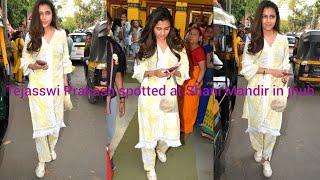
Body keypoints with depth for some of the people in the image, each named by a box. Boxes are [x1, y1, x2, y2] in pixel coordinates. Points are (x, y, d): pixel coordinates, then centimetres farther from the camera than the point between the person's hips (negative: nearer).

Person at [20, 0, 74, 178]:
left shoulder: (61, 34, 0)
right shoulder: (31, 35, -3)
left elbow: (65, 61, 6)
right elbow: (24, 61, 2)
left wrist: (65, 83, 6)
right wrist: (33, 66, -20)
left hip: (56, 83, 2)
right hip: (38, 85, -1)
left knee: (55, 118, 13)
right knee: (40, 121, 0)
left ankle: (51, 147, 39)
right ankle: (42, 159, 16)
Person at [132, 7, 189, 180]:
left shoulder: (178, 45, -2)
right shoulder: (145, 46, -5)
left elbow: (185, 69, 1)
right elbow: (138, 71, -3)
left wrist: (176, 72, -20)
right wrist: (153, 72, -21)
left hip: (169, 92, 2)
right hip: (149, 94, -1)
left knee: (171, 128, 6)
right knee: (149, 129, 5)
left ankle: (161, 149, 43)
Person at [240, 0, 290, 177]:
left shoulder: (283, 39, 2)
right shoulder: (252, 38, -4)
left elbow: (285, 63, 12)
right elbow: (247, 66, -6)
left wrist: (285, 74, -9)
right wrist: (269, 70, -16)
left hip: (275, 88, 1)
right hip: (257, 87, -1)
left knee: (272, 125, 0)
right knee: (256, 122, 13)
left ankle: (266, 159, 20)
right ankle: (258, 148, 41)